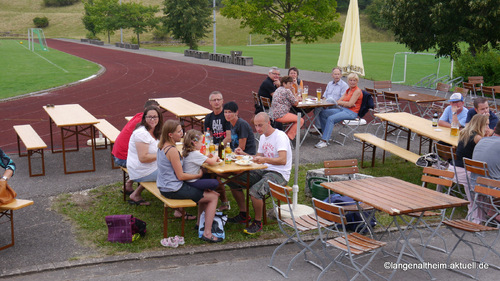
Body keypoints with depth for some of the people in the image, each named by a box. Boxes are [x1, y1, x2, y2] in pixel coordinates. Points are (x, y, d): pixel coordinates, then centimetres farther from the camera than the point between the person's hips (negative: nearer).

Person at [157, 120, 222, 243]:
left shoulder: (161, 146, 6)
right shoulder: (172, 150, -24)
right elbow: (180, 176, -21)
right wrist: (199, 175, -9)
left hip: (164, 187, 10)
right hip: (174, 190, -10)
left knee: (204, 191, 23)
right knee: (213, 197, -3)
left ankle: (200, 223, 28)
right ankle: (207, 233, -5)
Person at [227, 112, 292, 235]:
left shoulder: (280, 136, -15)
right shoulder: (263, 137, 14)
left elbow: (283, 160, -29)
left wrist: (264, 159, -43)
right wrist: (244, 154, 5)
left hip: (279, 174, -9)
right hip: (264, 171, 9)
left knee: (255, 190, -34)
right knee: (233, 182, 1)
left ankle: (258, 223, -12)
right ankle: (244, 215, 15)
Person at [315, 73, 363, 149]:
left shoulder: (357, 91, -6)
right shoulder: (348, 90, 20)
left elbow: (350, 104, -15)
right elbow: (339, 101, 11)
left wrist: (341, 102, -3)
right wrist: (346, 103, -10)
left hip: (351, 112, -9)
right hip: (342, 109, 9)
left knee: (331, 118, -30)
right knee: (323, 113, -3)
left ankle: (324, 141, -33)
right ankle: (327, 134, -1)